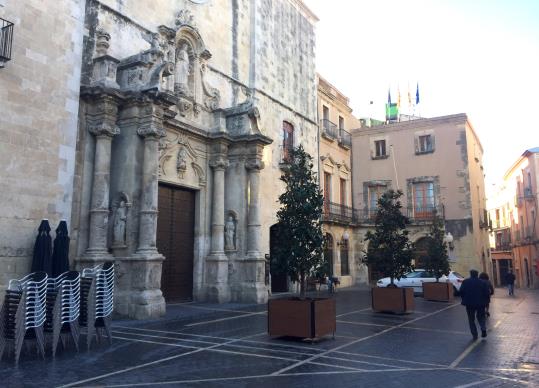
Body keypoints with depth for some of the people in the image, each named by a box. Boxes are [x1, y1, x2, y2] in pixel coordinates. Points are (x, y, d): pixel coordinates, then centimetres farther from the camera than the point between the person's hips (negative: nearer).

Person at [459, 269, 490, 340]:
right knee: (481, 317, 19)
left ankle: (474, 335, 4)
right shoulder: (482, 282, 1)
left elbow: (461, 292, -3)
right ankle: (483, 329, -5)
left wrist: (464, 300, 10)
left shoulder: (465, 282, -1)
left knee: (471, 319, 9)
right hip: (480, 303, 1)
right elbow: (487, 293, -1)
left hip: (469, 303, -1)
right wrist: (485, 301, 10)